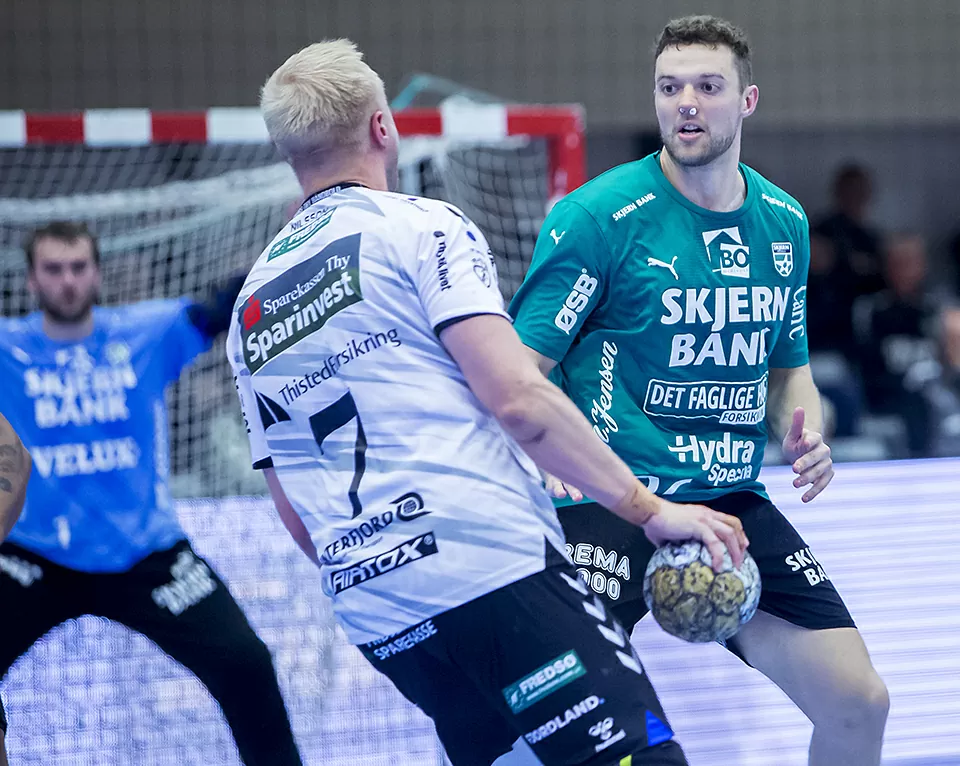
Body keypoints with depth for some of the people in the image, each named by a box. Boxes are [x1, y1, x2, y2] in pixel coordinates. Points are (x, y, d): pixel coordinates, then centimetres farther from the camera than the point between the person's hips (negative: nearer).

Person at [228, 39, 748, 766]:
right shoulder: (421, 226, 0)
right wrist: (650, 508, -8)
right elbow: (515, 397, -12)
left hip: (373, 615, 8)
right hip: (497, 566, -8)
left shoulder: (251, 306, 21)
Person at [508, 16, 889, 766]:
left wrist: (805, 432, 1)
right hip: (606, 505, -5)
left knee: (859, 703, 2)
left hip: (733, 503, 6)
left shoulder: (783, 223, 9)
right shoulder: (599, 215, -10)